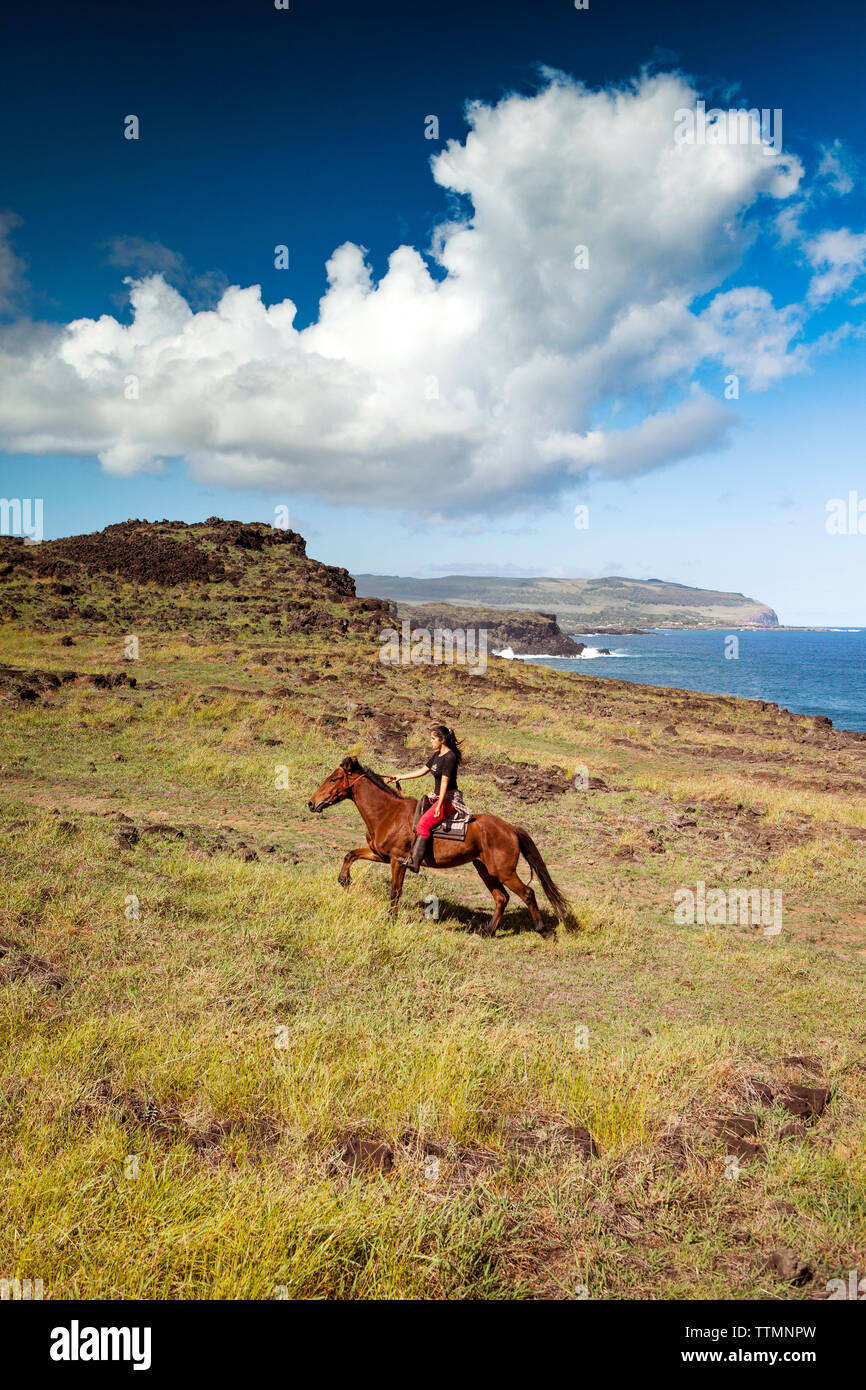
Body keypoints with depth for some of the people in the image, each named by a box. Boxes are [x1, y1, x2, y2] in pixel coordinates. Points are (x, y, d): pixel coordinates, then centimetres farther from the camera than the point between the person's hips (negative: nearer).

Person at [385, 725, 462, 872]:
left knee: (424, 823, -24)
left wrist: (439, 806, -26)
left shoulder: (450, 757, -17)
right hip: (438, 797, 11)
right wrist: (401, 777, 21)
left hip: (449, 799, -11)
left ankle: (414, 863, -32)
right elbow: (423, 771, 21)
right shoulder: (437, 755, 13)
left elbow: (445, 782, -22)